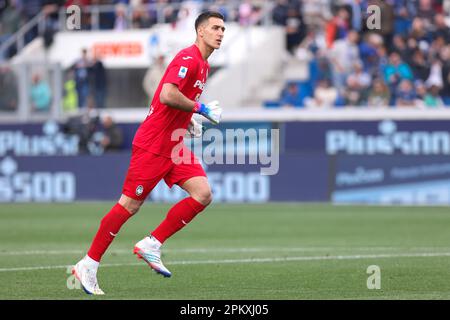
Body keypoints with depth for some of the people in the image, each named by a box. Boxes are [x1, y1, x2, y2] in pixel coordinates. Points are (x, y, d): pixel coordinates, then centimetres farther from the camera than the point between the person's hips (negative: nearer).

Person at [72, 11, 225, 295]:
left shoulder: (203, 65, 15)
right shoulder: (188, 58, -16)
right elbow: (167, 95, -29)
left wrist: (188, 121, 14)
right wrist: (201, 108, -20)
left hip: (175, 147, 9)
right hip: (153, 144, -9)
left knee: (203, 194, -8)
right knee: (130, 205, -5)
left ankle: (152, 245, -1)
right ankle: (89, 265, 6)